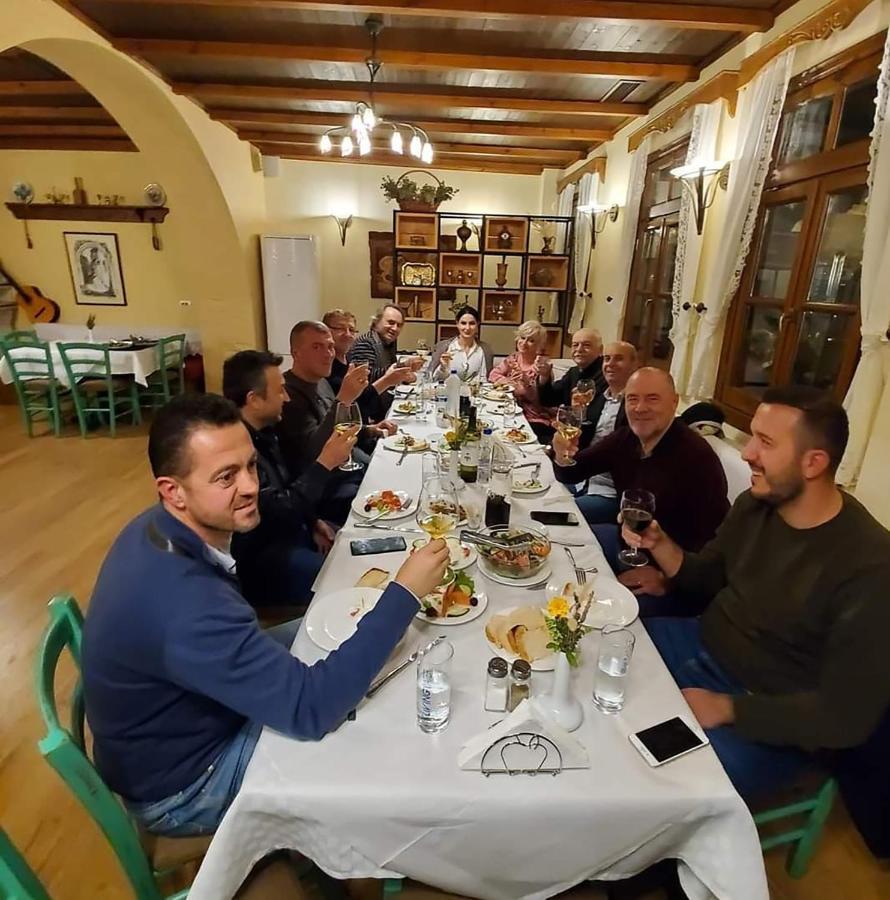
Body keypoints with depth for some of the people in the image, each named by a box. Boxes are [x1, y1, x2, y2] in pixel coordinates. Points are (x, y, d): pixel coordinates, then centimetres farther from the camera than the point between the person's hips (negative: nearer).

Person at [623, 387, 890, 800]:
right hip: (701, 645, 7)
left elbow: (845, 716, -24)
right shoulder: (755, 504, -5)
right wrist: (660, 544, -9)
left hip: (767, 722, -6)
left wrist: (726, 708, -24)